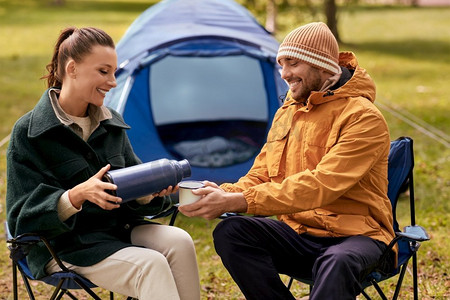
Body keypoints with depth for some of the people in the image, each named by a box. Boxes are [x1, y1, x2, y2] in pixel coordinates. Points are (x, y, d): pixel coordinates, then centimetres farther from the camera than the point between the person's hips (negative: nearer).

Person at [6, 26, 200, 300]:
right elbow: (24, 215, -12)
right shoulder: (28, 132, -8)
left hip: (117, 229, 6)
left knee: (179, 241, -22)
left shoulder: (112, 124, 9)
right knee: (150, 265, -29)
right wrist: (78, 194, -30)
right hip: (63, 245, -6)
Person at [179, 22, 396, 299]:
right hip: (299, 232, 6)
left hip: (357, 236, -6)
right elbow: (260, 175, 13)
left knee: (337, 264, -41)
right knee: (230, 233, -21)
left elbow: (321, 185, -25)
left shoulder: (363, 118, -13)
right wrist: (225, 194, -12)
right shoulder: (288, 111, 13)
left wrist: (238, 201, -30)